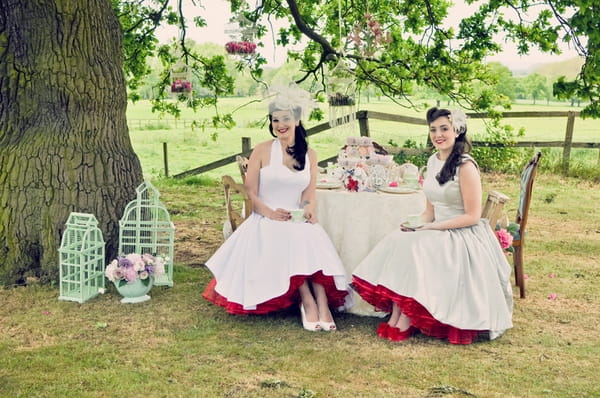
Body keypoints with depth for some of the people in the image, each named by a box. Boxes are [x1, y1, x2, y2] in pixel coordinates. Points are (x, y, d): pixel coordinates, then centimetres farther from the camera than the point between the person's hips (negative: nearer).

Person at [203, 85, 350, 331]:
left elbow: (309, 193, 9)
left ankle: (322, 303, -37)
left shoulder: (309, 154, 13)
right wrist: (269, 212, -18)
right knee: (287, 239, -35)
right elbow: (250, 193, -1)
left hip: (299, 221, 2)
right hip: (265, 221, -2)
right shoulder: (262, 151, 3)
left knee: (311, 240, -31)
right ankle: (308, 301, -34)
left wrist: (309, 208, -14)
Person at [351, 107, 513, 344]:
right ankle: (395, 317, -18)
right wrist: (417, 224, -5)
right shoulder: (433, 161, 10)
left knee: (414, 249, -29)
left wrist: (431, 227, -17)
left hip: (463, 237, -7)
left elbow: (472, 216, -15)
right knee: (396, 242, -17)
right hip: (437, 233, 7)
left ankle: (405, 323, -18)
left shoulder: (465, 166, -14)